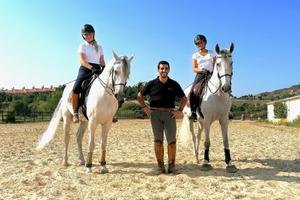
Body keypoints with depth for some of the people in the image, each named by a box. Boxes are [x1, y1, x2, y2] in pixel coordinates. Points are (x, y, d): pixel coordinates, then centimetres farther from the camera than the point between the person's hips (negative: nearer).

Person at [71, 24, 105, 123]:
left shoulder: (99, 47, 19)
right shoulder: (82, 46, 8)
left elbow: (102, 61, 15)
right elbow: (82, 60, -7)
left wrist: (104, 68, -8)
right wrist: (91, 68, -24)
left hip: (97, 70, 3)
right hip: (85, 69, -3)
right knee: (75, 90, -24)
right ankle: (75, 113, -8)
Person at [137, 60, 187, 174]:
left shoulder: (174, 84, 7)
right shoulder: (152, 84, 5)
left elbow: (184, 98, 14)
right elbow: (139, 95, 12)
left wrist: (180, 110, 2)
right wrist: (144, 107, 0)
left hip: (170, 114, 1)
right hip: (155, 113, 0)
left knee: (171, 141, 1)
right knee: (158, 140, 3)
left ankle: (171, 165, 13)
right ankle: (160, 165, 13)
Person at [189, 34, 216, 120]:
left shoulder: (212, 53, 16)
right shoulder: (195, 55, 14)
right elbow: (194, 68, 3)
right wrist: (202, 70, -15)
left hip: (211, 75, 0)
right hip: (200, 75, 0)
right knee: (192, 92, -25)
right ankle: (193, 112, -19)